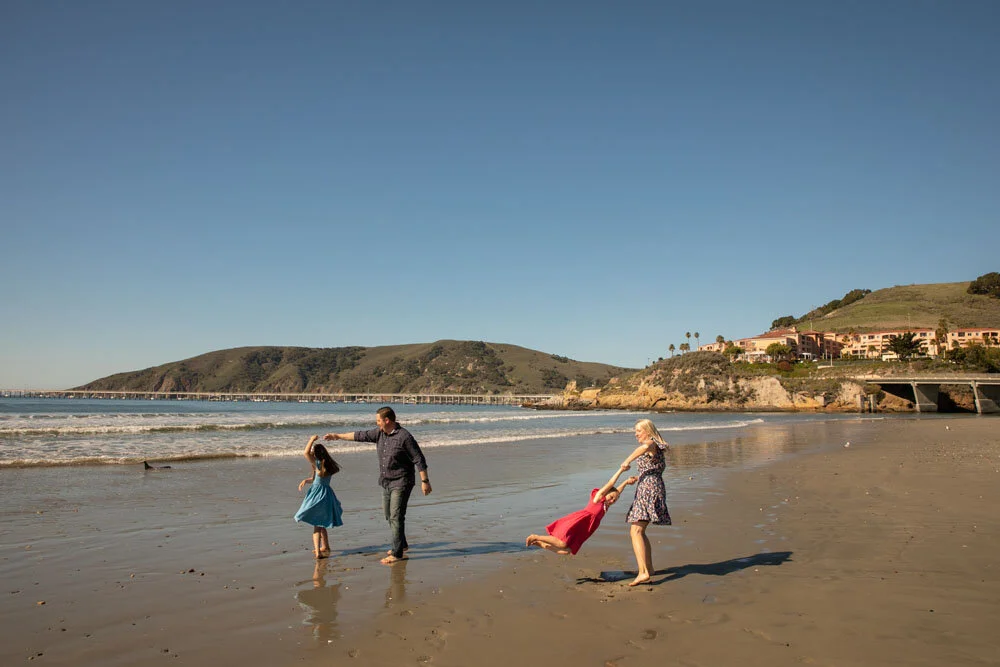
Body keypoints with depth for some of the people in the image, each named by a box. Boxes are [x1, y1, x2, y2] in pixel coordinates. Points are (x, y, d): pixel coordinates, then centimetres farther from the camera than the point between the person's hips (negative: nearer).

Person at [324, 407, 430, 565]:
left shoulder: (404, 437, -19)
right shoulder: (380, 433, 3)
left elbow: (419, 460, -17)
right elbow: (361, 436, 12)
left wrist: (424, 481, -18)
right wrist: (338, 436, 16)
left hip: (401, 483, -9)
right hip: (387, 482, 9)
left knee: (396, 516, -9)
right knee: (388, 514, 17)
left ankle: (397, 553, -2)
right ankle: (402, 545, 33)